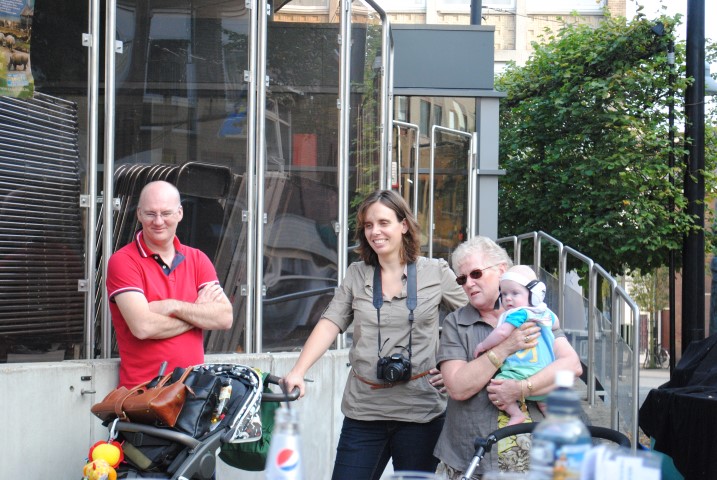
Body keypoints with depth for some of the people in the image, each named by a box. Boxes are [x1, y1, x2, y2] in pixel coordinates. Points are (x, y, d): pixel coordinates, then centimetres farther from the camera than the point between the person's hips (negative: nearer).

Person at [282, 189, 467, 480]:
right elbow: (329, 325, -1)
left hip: (420, 412, -1)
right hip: (363, 411, 2)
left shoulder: (436, 273, 2)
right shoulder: (356, 275, 7)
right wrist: (297, 373, -13)